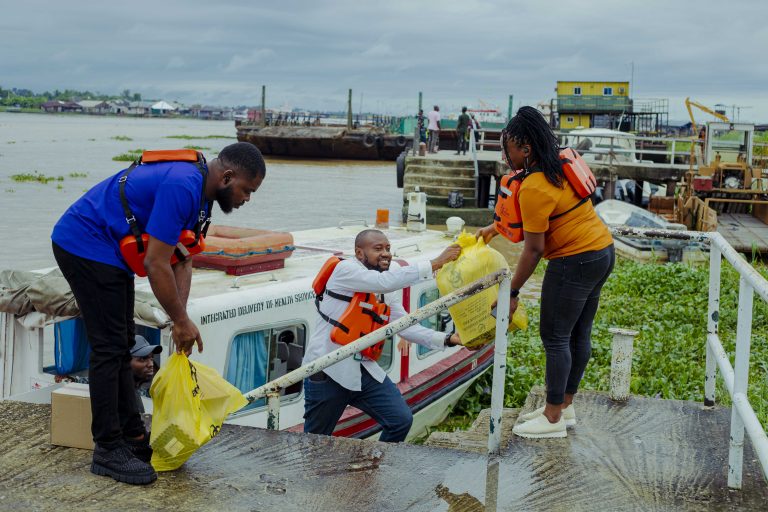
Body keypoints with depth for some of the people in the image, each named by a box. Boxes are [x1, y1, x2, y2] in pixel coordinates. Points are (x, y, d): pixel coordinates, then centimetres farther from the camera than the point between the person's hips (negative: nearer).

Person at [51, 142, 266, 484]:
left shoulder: (198, 191, 6)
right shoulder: (182, 187, -26)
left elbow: (182, 259, 8)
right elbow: (156, 264, -25)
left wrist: (181, 317, -1)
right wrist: (181, 320, -15)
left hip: (111, 251, 11)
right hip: (86, 246, -11)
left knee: (122, 345, 13)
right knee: (109, 347, -9)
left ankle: (133, 435, 21)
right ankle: (108, 450, -2)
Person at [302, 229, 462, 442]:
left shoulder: (387, 291, 10)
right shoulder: (345, 270, -13)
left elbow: (406, 326, 6)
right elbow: (384, 281, -29)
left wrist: (447, 339, -8)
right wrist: (435, 263, -30)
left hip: (365, 369, 7)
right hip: (327, 370, -6)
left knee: (401, 420, -3)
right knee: (315, 440, 5)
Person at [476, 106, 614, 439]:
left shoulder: (534, 188, -21)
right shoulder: (558, 166, 8)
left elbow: (533, 249, -18)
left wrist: (512, 292, -10)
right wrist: (496, 228, 28)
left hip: (575, 262, -10)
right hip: (602, 251, 10)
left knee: (555, 337, 0)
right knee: (579, 334, 15)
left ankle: (553, 419, 8)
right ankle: (565, 406, 26)